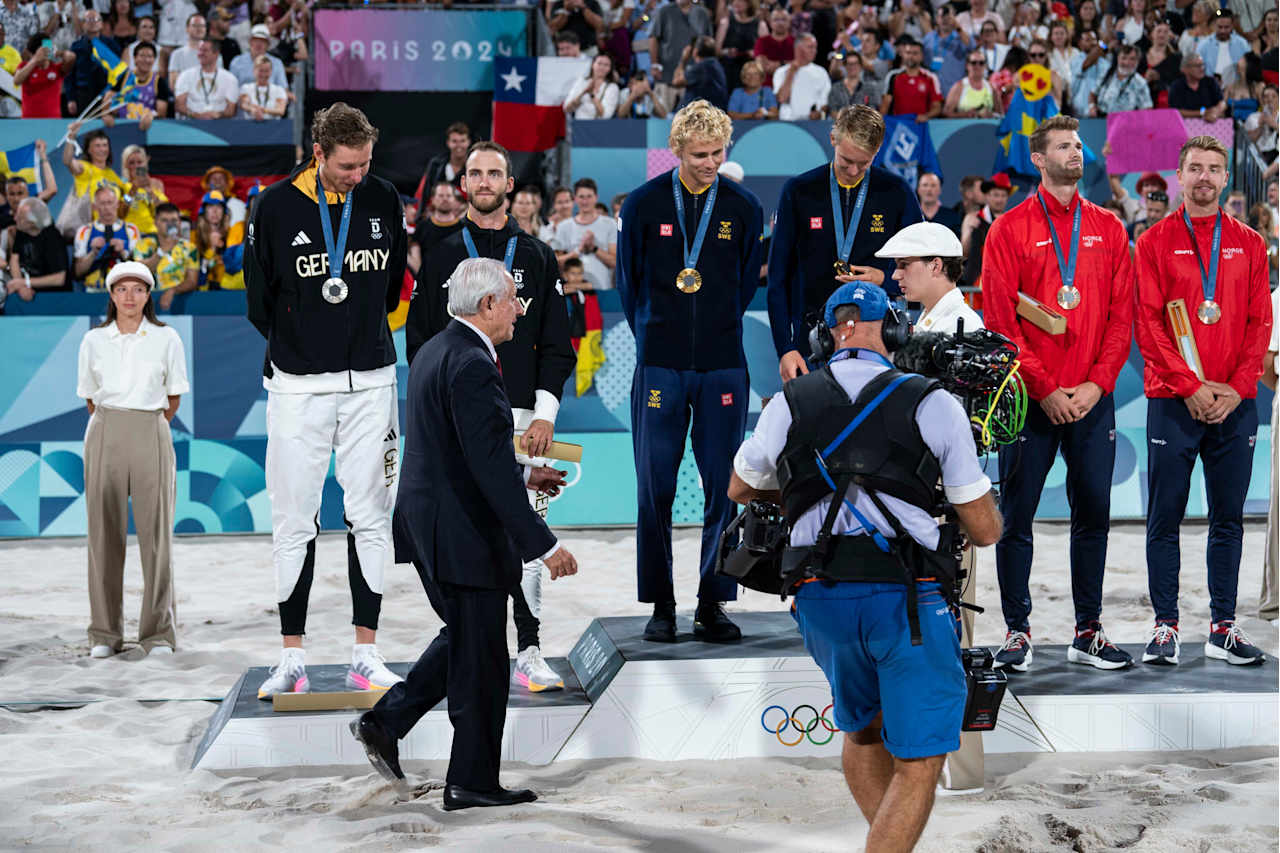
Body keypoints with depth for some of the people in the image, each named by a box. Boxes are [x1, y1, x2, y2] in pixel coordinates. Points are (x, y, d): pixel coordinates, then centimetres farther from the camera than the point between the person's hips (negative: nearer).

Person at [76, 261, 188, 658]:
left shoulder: (166, 338, 4)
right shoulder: (94, 341, 8)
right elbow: (89, 396, 16)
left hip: (151, 435, -1)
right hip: (105, 435, 1)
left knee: (156, 532, -3)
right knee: (104, 532, 1)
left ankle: (159, 632, 5)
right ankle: (105, 633, 8)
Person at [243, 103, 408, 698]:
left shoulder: (383, 200, 3)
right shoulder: (277, 205, -4)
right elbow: (258, 296, 4)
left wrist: (364, 334, 12)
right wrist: (298, 345, 6)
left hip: (370, 382, 2)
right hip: (298, 386, -2)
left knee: (370, 517, 2)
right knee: (294, 521, 1)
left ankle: (365, 657, 9)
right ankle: (292, 660, 9)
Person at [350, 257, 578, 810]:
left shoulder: (435, 352, 10)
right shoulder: (473, 366, -21)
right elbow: (491, 467, -25)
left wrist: (522, 476, 21)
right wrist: (543, 545, -23)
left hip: (427, 525, 10)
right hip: (463, 534, -10)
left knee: (462, 637, 24)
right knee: (480, 660, 4)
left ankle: (385, 720, 19)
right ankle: (472, 783, 15)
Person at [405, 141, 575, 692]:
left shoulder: (537, 257, 11)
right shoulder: (441, 256, 10)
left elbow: (557, 346, 9)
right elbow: (419, 341, 9)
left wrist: (545, 414, -2)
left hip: (520, 416, 0)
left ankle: (529, 653, 1)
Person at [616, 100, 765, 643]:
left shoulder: (744, 208, 4)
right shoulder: (643, 204, 2)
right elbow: (628, 282, 11)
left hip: (723, 367, 1)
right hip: (660, 367, -1)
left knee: (723, 489, 1)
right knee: (655, 490, 1)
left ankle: (713, 605, 10)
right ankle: (660, 604, 10)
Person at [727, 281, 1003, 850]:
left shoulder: (788, 404, 7)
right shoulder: (934, 405, 0)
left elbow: (740, 490, 25)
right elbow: (985, 531, 4)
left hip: (820, 597, 4)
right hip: (907, 598, -4)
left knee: (861, 730, 26)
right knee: (918, 764, 3)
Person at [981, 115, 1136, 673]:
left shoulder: (1108, 229, 11)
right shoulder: (1010, 230, 0)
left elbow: (1121, 313, 6)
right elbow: (1000, 320, -5)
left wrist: (1098, 383, -6)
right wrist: (1044, 388, -11)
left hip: (1093, 397, 3)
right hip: (1031, 399, -3)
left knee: (1093, 513, 7)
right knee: (1017, 517, 1)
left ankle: (1088, 632, 16)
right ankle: (1017, 630, 11)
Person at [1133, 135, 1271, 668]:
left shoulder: (1248, 244, 11)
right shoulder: (1155, 242, 3)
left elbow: (1260, 322, 7)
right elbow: (1148, 324, -4)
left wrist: (1237, 387, -7)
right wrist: (1191, 386, -12)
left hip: (1235, 402, 3)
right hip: (1173, 400, -2)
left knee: (1228, 518, 6)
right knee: (1165, 518, 0)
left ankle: (1223, 627, 12)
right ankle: (1166, 626, 6)